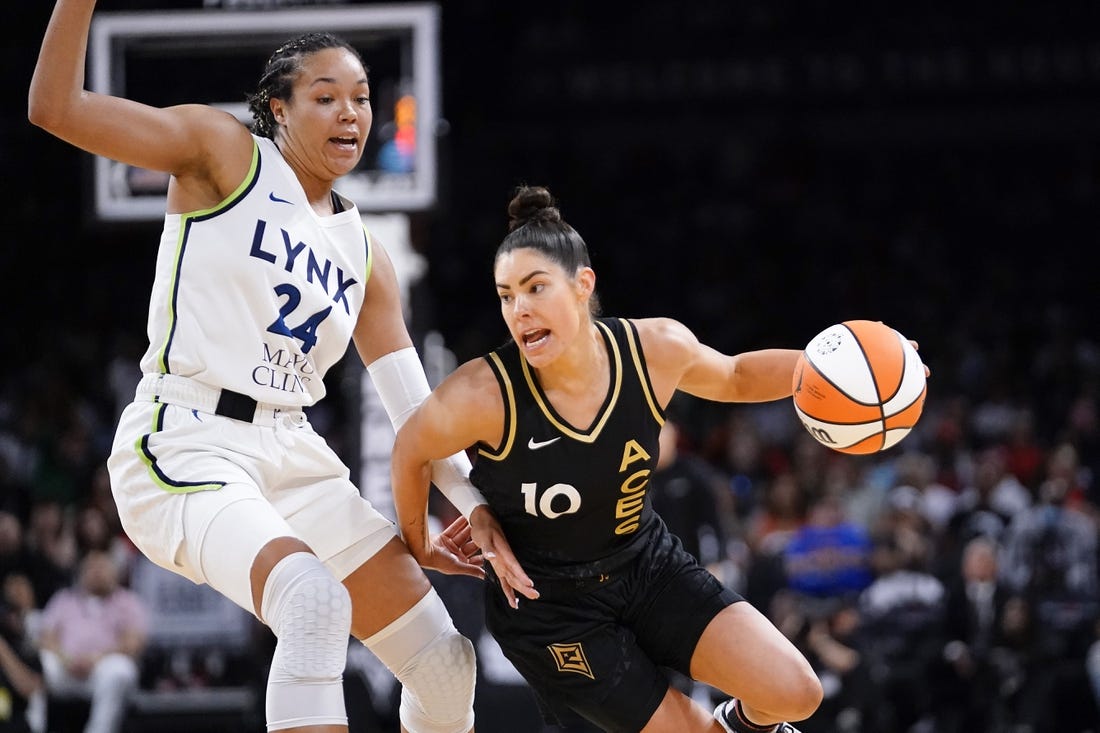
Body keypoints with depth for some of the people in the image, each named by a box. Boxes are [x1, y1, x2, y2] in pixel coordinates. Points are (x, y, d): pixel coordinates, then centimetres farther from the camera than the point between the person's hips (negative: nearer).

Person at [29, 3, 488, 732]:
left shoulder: (365, 254, 16)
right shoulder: (223, 152, 0)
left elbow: (415, 408, 18)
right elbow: (56, 108, -10)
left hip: (293, 456, 7)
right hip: (186, 445, -7)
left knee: (445, 663, 4)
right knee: (315, 599, -35)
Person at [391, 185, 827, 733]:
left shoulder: (657, 349, -17)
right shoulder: (484, 395, -27)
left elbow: (735, 378, 6)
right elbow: (411, 452, -7)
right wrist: (417, 548, 8)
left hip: (647, 564, 3)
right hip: (549, 602, -3)